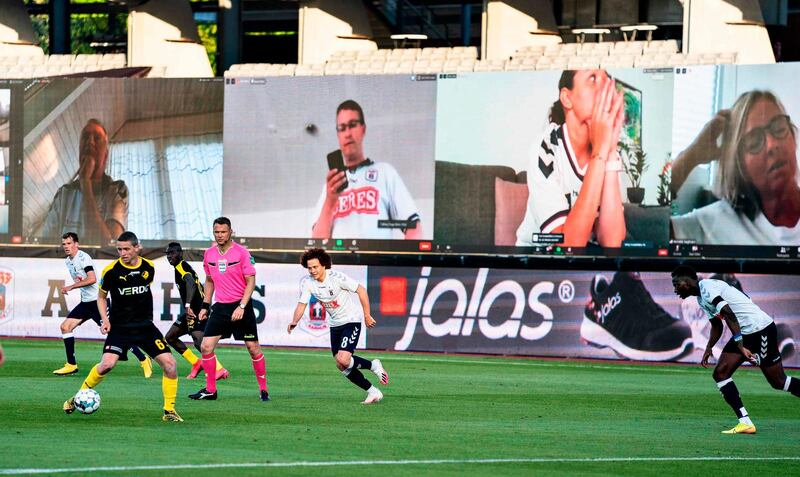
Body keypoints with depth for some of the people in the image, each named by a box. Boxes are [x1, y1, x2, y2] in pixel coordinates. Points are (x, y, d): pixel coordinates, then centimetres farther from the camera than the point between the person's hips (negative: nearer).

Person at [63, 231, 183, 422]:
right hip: (119, 326, -3)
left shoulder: (149, 267, -1)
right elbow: (101, 296, 5)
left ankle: (169, 411, 5)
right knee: (107, 364, -22)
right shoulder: (111, 270, -10)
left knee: (170, 364, -9)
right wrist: (105, 319, -9)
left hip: (145, 326, 3)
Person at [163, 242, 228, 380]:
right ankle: (196, 363, 16)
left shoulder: (181, 266, -11)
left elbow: (191, 284, -29)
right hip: (192, 311, 11)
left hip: (195, 310, -11)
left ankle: (220, 370, -36)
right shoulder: (183, 267, 20)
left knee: (199, 342, -27)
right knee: (170, 337, 16)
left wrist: (188, 305, -41)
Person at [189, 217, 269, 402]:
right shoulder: (209, 255, 5)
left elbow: (251, 281, -10)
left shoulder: (242, 253, -10)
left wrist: (242, 307, -18)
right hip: (220, 307, 4)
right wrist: (205, 306, 12)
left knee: (253, 348, -3)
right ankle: (210, 390, 6)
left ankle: (263, 389, 9)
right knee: (206, 346, -4)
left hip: (241, 306, -4)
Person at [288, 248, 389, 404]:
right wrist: (294, 322, -28)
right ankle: (373, 392, 18)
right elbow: (302, 304, -8)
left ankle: (373, 366, 4)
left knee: (343, 360, -23)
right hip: (335, 325, 7)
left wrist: (367, 315, -12)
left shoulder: (336, 277, -22)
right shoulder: (307, 282, -8)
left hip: (351, 321, -7)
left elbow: (361, 290, -14)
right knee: (342, 366, 5)